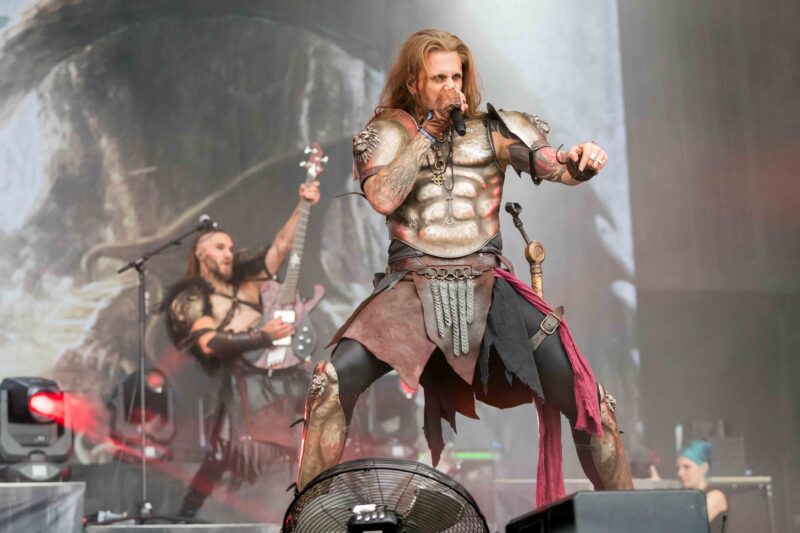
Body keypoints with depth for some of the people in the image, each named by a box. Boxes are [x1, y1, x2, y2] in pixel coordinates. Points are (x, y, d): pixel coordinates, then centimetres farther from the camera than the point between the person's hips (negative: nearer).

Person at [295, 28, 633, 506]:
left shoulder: (491, 128, 8)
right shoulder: (388, 133, 6)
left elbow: (555, 166, -3)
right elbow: (383, 199, -12)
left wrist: (581, 161, -26)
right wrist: (428, 129, -11)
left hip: (486, 287, 1)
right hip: (412, 288, -1)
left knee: (585, 395, -10)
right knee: (334, 382, -24)